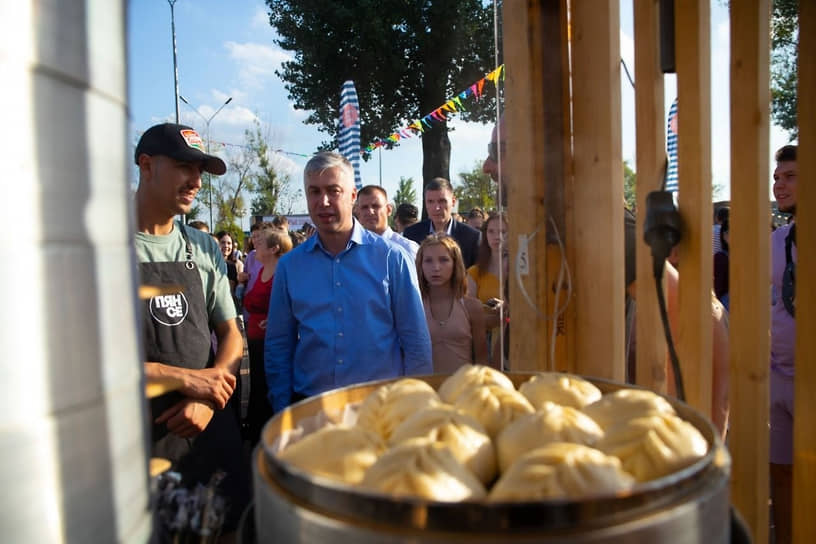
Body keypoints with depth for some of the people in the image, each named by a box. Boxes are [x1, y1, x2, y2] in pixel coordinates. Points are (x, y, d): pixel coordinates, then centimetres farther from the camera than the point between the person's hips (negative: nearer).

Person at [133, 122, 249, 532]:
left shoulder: (205, 249, 6)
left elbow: (231, 335, 8)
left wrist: (208, 398, -9)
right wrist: (184, 378, -16)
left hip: (212, 427, 5)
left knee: (230, 527, 18)